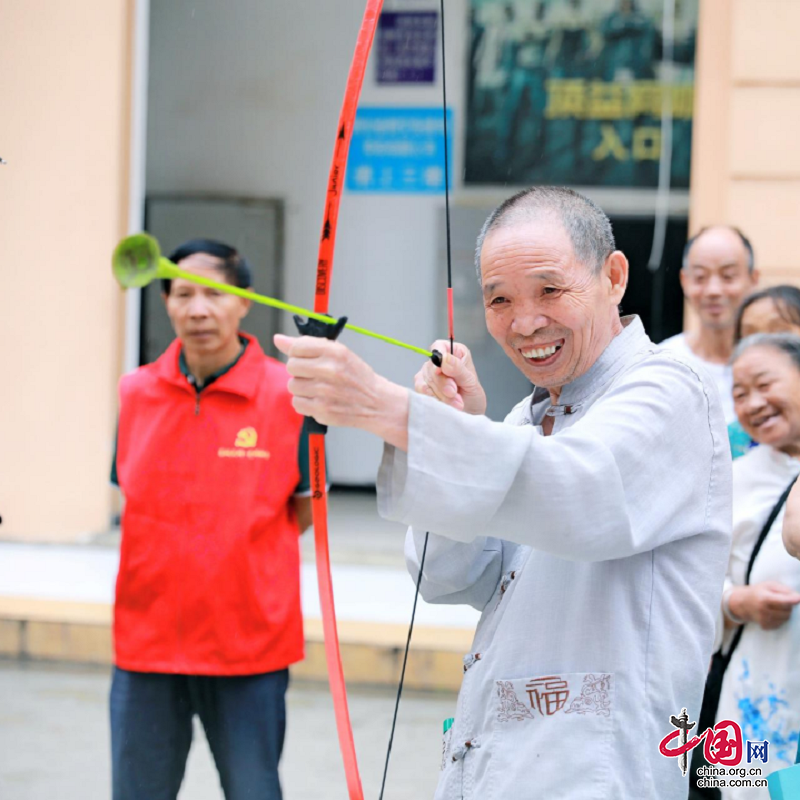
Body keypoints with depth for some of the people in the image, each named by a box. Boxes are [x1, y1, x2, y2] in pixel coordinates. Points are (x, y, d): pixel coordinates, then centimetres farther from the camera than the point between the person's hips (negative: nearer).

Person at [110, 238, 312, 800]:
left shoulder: (289, 395, -7)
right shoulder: (137, 394, 2)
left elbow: (304, 511, 2)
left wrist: (238, 559, -3)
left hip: (248, 646, -3)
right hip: (146, 643, 3)